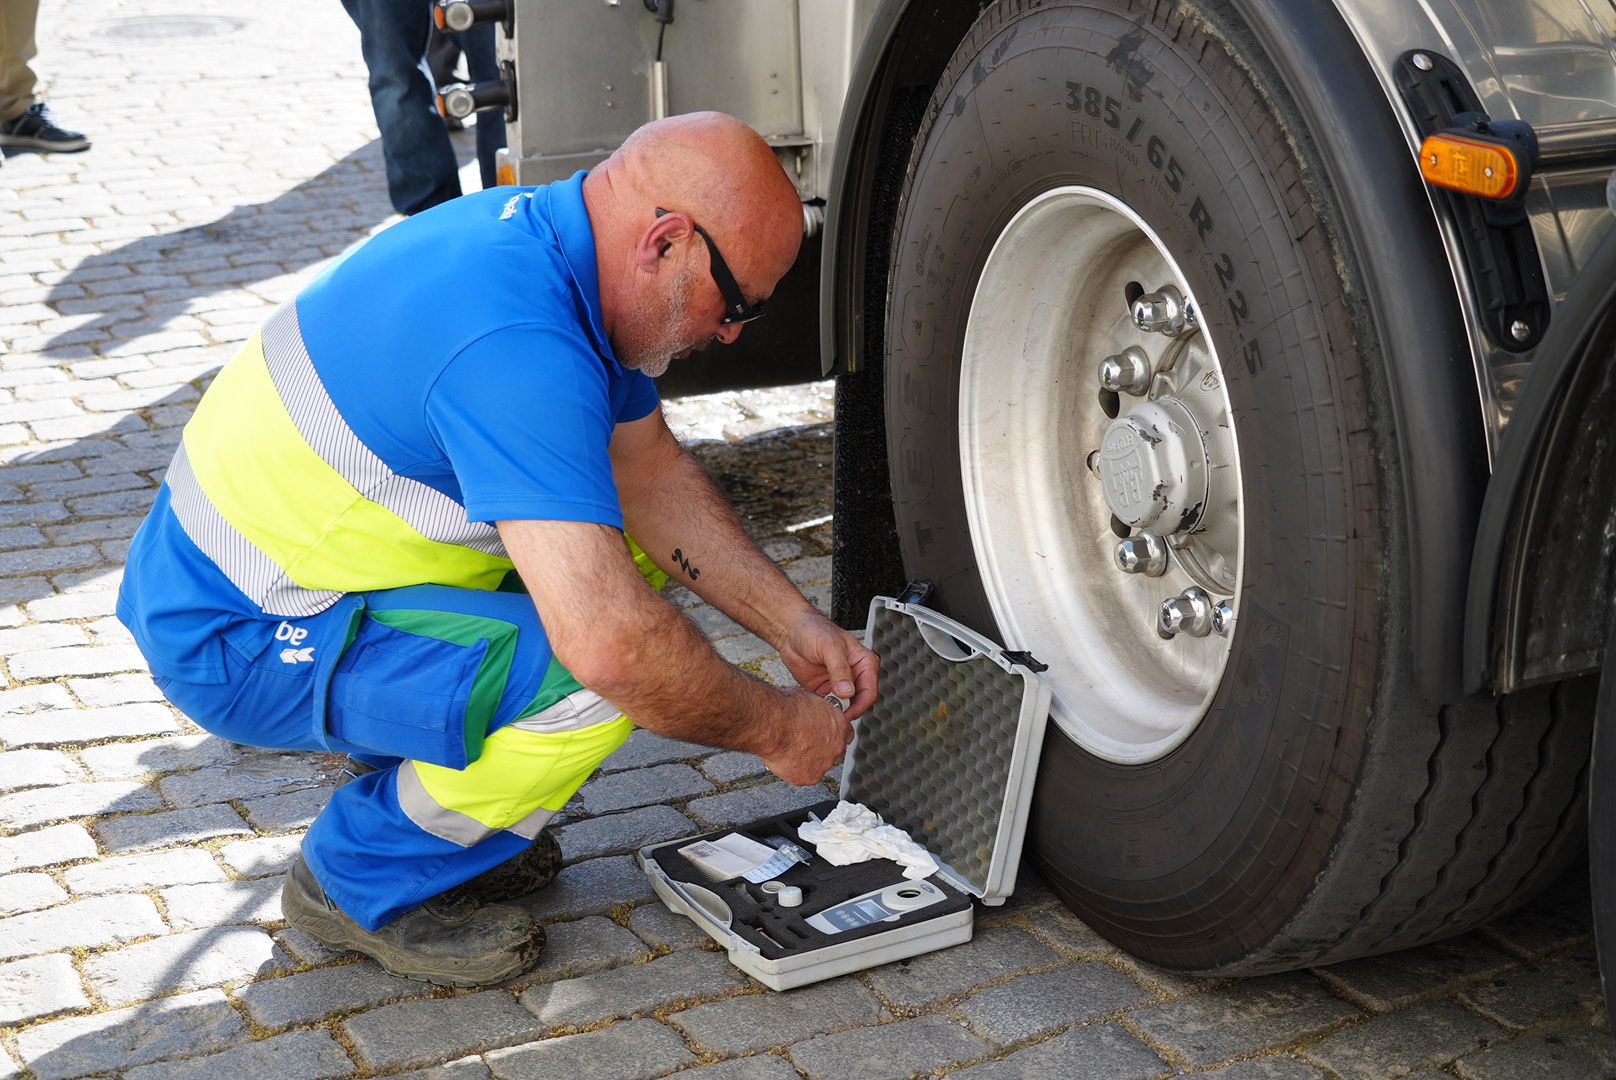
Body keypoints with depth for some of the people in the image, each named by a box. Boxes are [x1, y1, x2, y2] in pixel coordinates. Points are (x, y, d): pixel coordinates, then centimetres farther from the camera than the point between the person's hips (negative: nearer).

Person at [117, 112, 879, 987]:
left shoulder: (542, 231, 0)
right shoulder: (513, 341, -31)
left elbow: (652, 472, 10)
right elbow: (608, 641, -36)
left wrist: (793, 627, 4)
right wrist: (776, 730, -19)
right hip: (233, 639, -10)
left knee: (623, 533, 8)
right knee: (601, 681, -24)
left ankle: (399, 765, 16)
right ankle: (362, 881, -1)